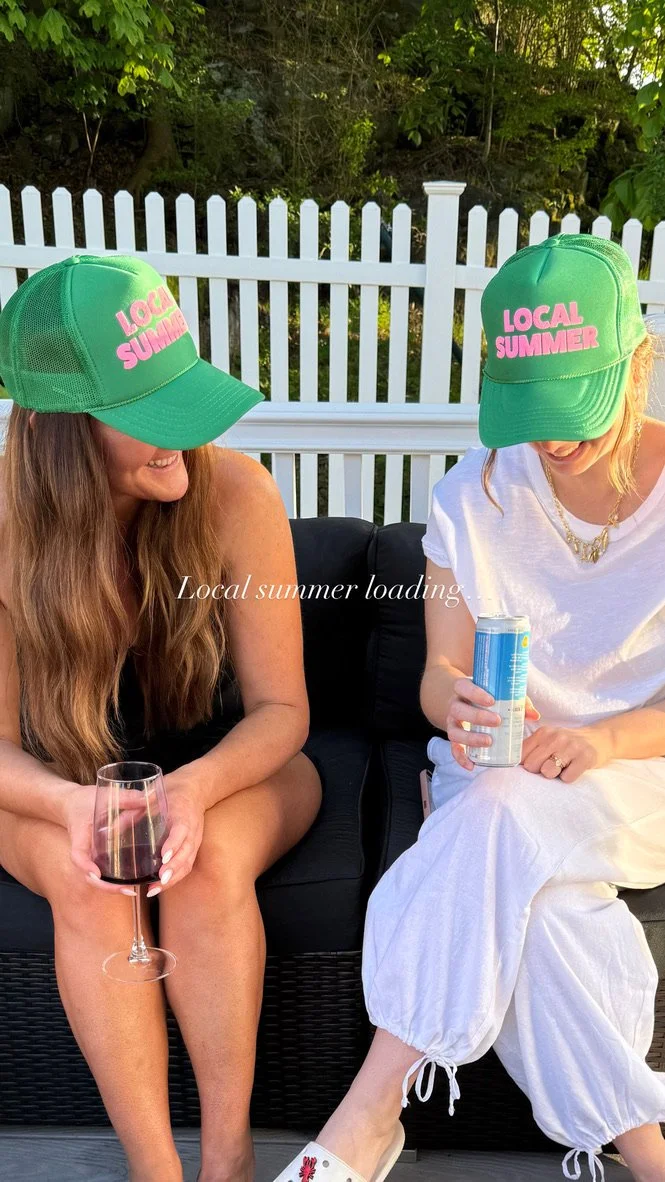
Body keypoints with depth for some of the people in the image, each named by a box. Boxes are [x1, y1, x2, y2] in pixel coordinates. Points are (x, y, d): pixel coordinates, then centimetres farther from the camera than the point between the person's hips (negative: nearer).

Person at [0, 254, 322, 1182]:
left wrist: (196, 787, -34)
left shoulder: (235, 493, -22)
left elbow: (281, 709, -15)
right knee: (86, 881, -30)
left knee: (210, 860, -31)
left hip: (232, 768, 0)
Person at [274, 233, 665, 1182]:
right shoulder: (474, 498, -3)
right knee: (533, 897, -33)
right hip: (500, 759, 2)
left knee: (499, 815, -34)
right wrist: (455, 700, -27)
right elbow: (439, 674, -2)